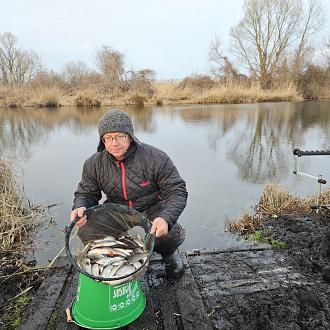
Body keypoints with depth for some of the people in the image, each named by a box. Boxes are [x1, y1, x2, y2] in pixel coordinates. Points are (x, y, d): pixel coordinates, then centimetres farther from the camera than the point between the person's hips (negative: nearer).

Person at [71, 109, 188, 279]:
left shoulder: (156, 158, -20)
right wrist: (80, 207, -22)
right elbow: (86, 193, 4)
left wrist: (166, 218, -37)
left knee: (171, 236, -30)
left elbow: (177, 191, -18)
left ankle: (169, 253, 13)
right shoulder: (94, 164, -7)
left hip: (152, 210, -3)